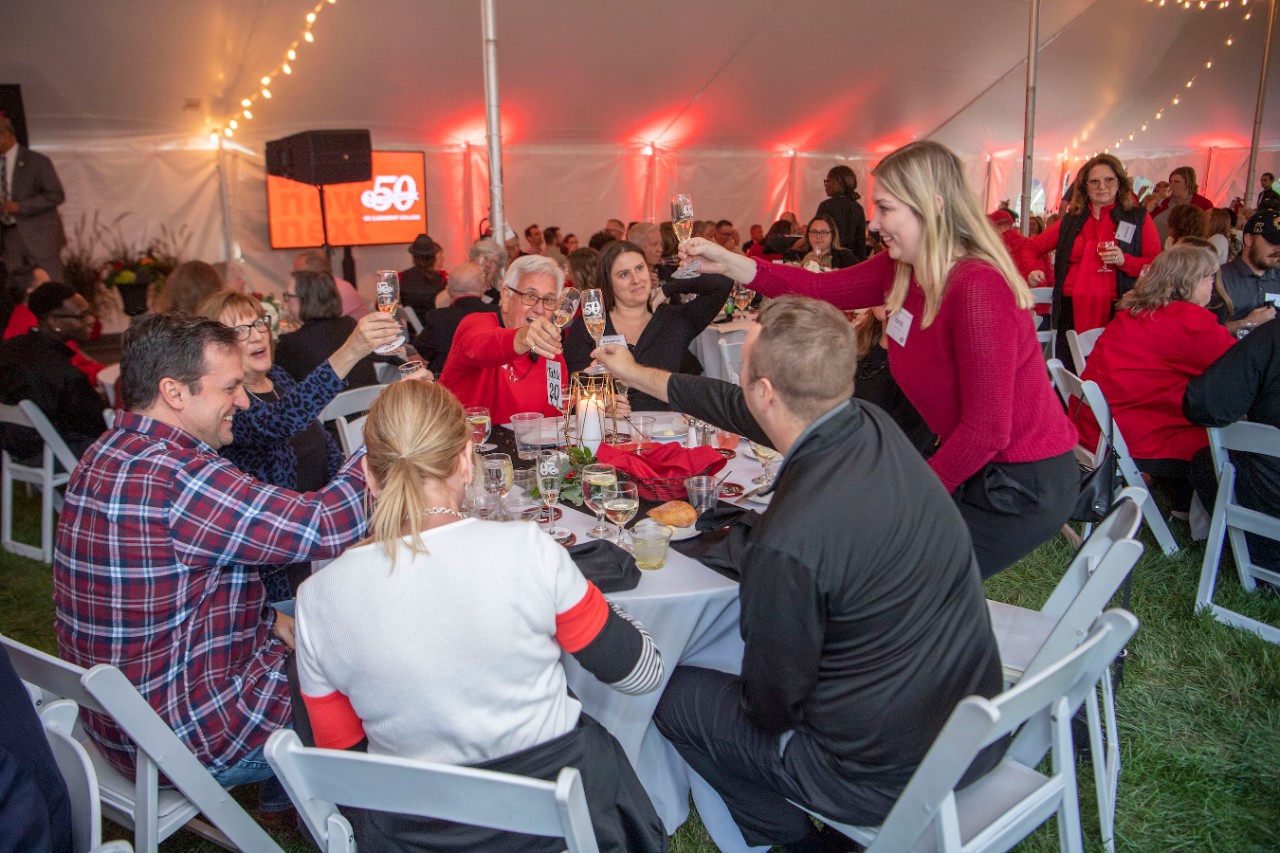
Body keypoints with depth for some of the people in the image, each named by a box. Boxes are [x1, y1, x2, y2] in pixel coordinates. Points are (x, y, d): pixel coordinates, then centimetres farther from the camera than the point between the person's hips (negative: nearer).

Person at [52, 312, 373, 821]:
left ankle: (282, 792, 40)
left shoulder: (109, 455, 2)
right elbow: (324, 526, -33)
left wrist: (267, 621, 2)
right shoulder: (172, 476, -31)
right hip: (186, 736, -9)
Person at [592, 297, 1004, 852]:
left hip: (887, 777, -7)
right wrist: (637, 374, 21)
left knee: (675, 694, 11)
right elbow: (738, 408, 7)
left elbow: (772, 705, -17)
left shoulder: (787, 544, -34)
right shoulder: (873, 426, -11)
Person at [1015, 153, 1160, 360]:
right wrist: (1032, 271, 3)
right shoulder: (1070, 222, 16)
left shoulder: (1138, 218, 10)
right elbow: (1030, 247, 23)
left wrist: (1125, 260, -13)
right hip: (1072, 313, 2)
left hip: (1116, 313, -2)